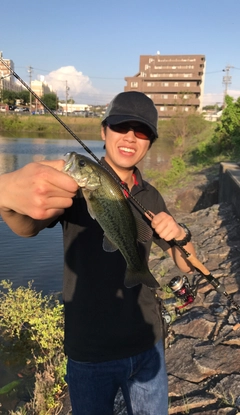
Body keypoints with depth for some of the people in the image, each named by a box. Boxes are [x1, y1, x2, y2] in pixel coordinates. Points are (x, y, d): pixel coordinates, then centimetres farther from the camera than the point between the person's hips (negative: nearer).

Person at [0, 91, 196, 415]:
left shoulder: (151, 197, 2)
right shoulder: (78, 183, -12)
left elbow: (187, 265, 5)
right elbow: (29, 227, -31)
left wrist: (180, 234, -17)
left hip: (147, 345, 4)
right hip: (89, 353, -3)